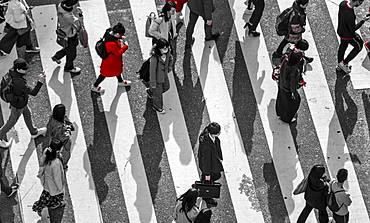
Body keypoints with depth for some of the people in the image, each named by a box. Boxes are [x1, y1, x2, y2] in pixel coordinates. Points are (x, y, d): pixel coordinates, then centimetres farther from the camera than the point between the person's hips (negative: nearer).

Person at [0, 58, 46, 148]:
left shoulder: (12, 71, -19)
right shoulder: (19, 82, -45)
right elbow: (33, 93, -41)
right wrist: (40, 81, -48)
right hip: (17, 106, -8)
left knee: (27, 114, 29)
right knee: (12, 122, 16)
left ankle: (34, 132, 53)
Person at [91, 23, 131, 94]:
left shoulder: (110, 33, -20)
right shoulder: (111, 44, -44)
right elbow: (118, 53, -31)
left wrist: (121, 38, -12)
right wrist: (125, 46, -22)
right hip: (109, 61, -9)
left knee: (118, 69, 32)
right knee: (105, 73, 14)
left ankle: (120, 81, 60)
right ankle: (95, 87, 36)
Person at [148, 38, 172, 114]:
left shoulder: (167, 53, -18)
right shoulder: (155, 58, -38)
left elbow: (170, 59, 10)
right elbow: (152, 70, -28)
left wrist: (169, 67, 10)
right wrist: (153, 83, -20)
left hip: (164, 76, 7)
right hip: (157, 78, -7)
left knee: (166, 87, 32)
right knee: (158, 93, 15)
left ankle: (150, 91, 57)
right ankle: (157, 107, 44)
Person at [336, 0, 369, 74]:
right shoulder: (350, 15, -42)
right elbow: (353, 29, -27)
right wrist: (363, 20, -21)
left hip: (341, 31, 7)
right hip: (348, 35, -7)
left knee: (343, 45, 30)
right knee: (358, 46, 19)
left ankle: (340, 64, 52)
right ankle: (344, 63, 28)